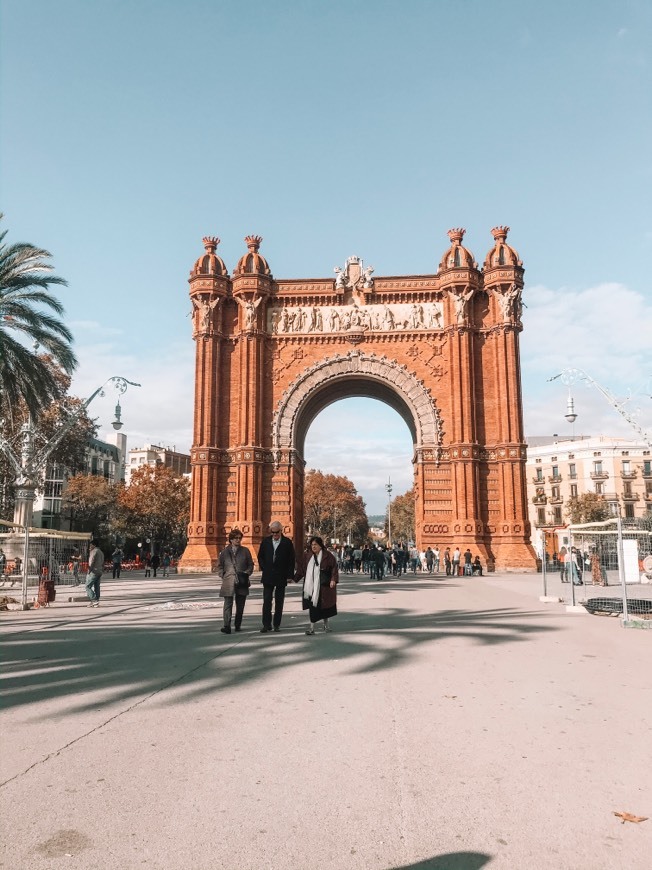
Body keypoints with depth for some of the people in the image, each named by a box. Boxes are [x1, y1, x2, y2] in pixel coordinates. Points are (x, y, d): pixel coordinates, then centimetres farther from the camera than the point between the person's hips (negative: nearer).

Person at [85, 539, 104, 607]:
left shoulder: (94, 551, -9)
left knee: (88, 586, -6)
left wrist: (89, 571, -15)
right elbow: (103, 563, 22)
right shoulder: (101, 552, 21)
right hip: (99, 572, 9)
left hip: (93, 572, -9)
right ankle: (96, 602, 7)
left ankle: (94, 600, -14)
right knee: (96, 587, 9)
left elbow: (92, 562, -17)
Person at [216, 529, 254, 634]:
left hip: (242, 582, 2)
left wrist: (247, 573, -4)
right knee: (228, 605, -11)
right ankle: (227, 626, -14)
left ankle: (238, 626, 21)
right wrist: (223, 575, -1)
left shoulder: (245, 551, 8)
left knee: (240, 606, 8)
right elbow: (219, 566, 12)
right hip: (228, 582, -1)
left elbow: (251, 564, 11)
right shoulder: (224, 551, 7)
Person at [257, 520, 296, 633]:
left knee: (279, 602, 5)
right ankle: (266, 624, 5)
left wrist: (290, 575, -5)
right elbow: (260, 556, 14)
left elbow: (292, 560, -1)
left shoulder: (287, 542, -3)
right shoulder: (265, 541, 4)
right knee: (267, 601, -2)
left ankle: (277, 624, 14)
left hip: (281, 577, -1)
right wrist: (264, 568, 4)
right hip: (268, 577, 1)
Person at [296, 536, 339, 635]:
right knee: (313, 605, 0)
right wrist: (295, 578, 3)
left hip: (323, 586, -2)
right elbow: (302, 568, 9)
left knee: (324, 604, 8)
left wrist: (333, 579, -17)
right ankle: (312, 626, 8)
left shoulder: (327, 555, -4)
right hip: (311, 586, 2)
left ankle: (326, 623, 27)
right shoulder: (308, 556, 6)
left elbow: (334, 567, -6)